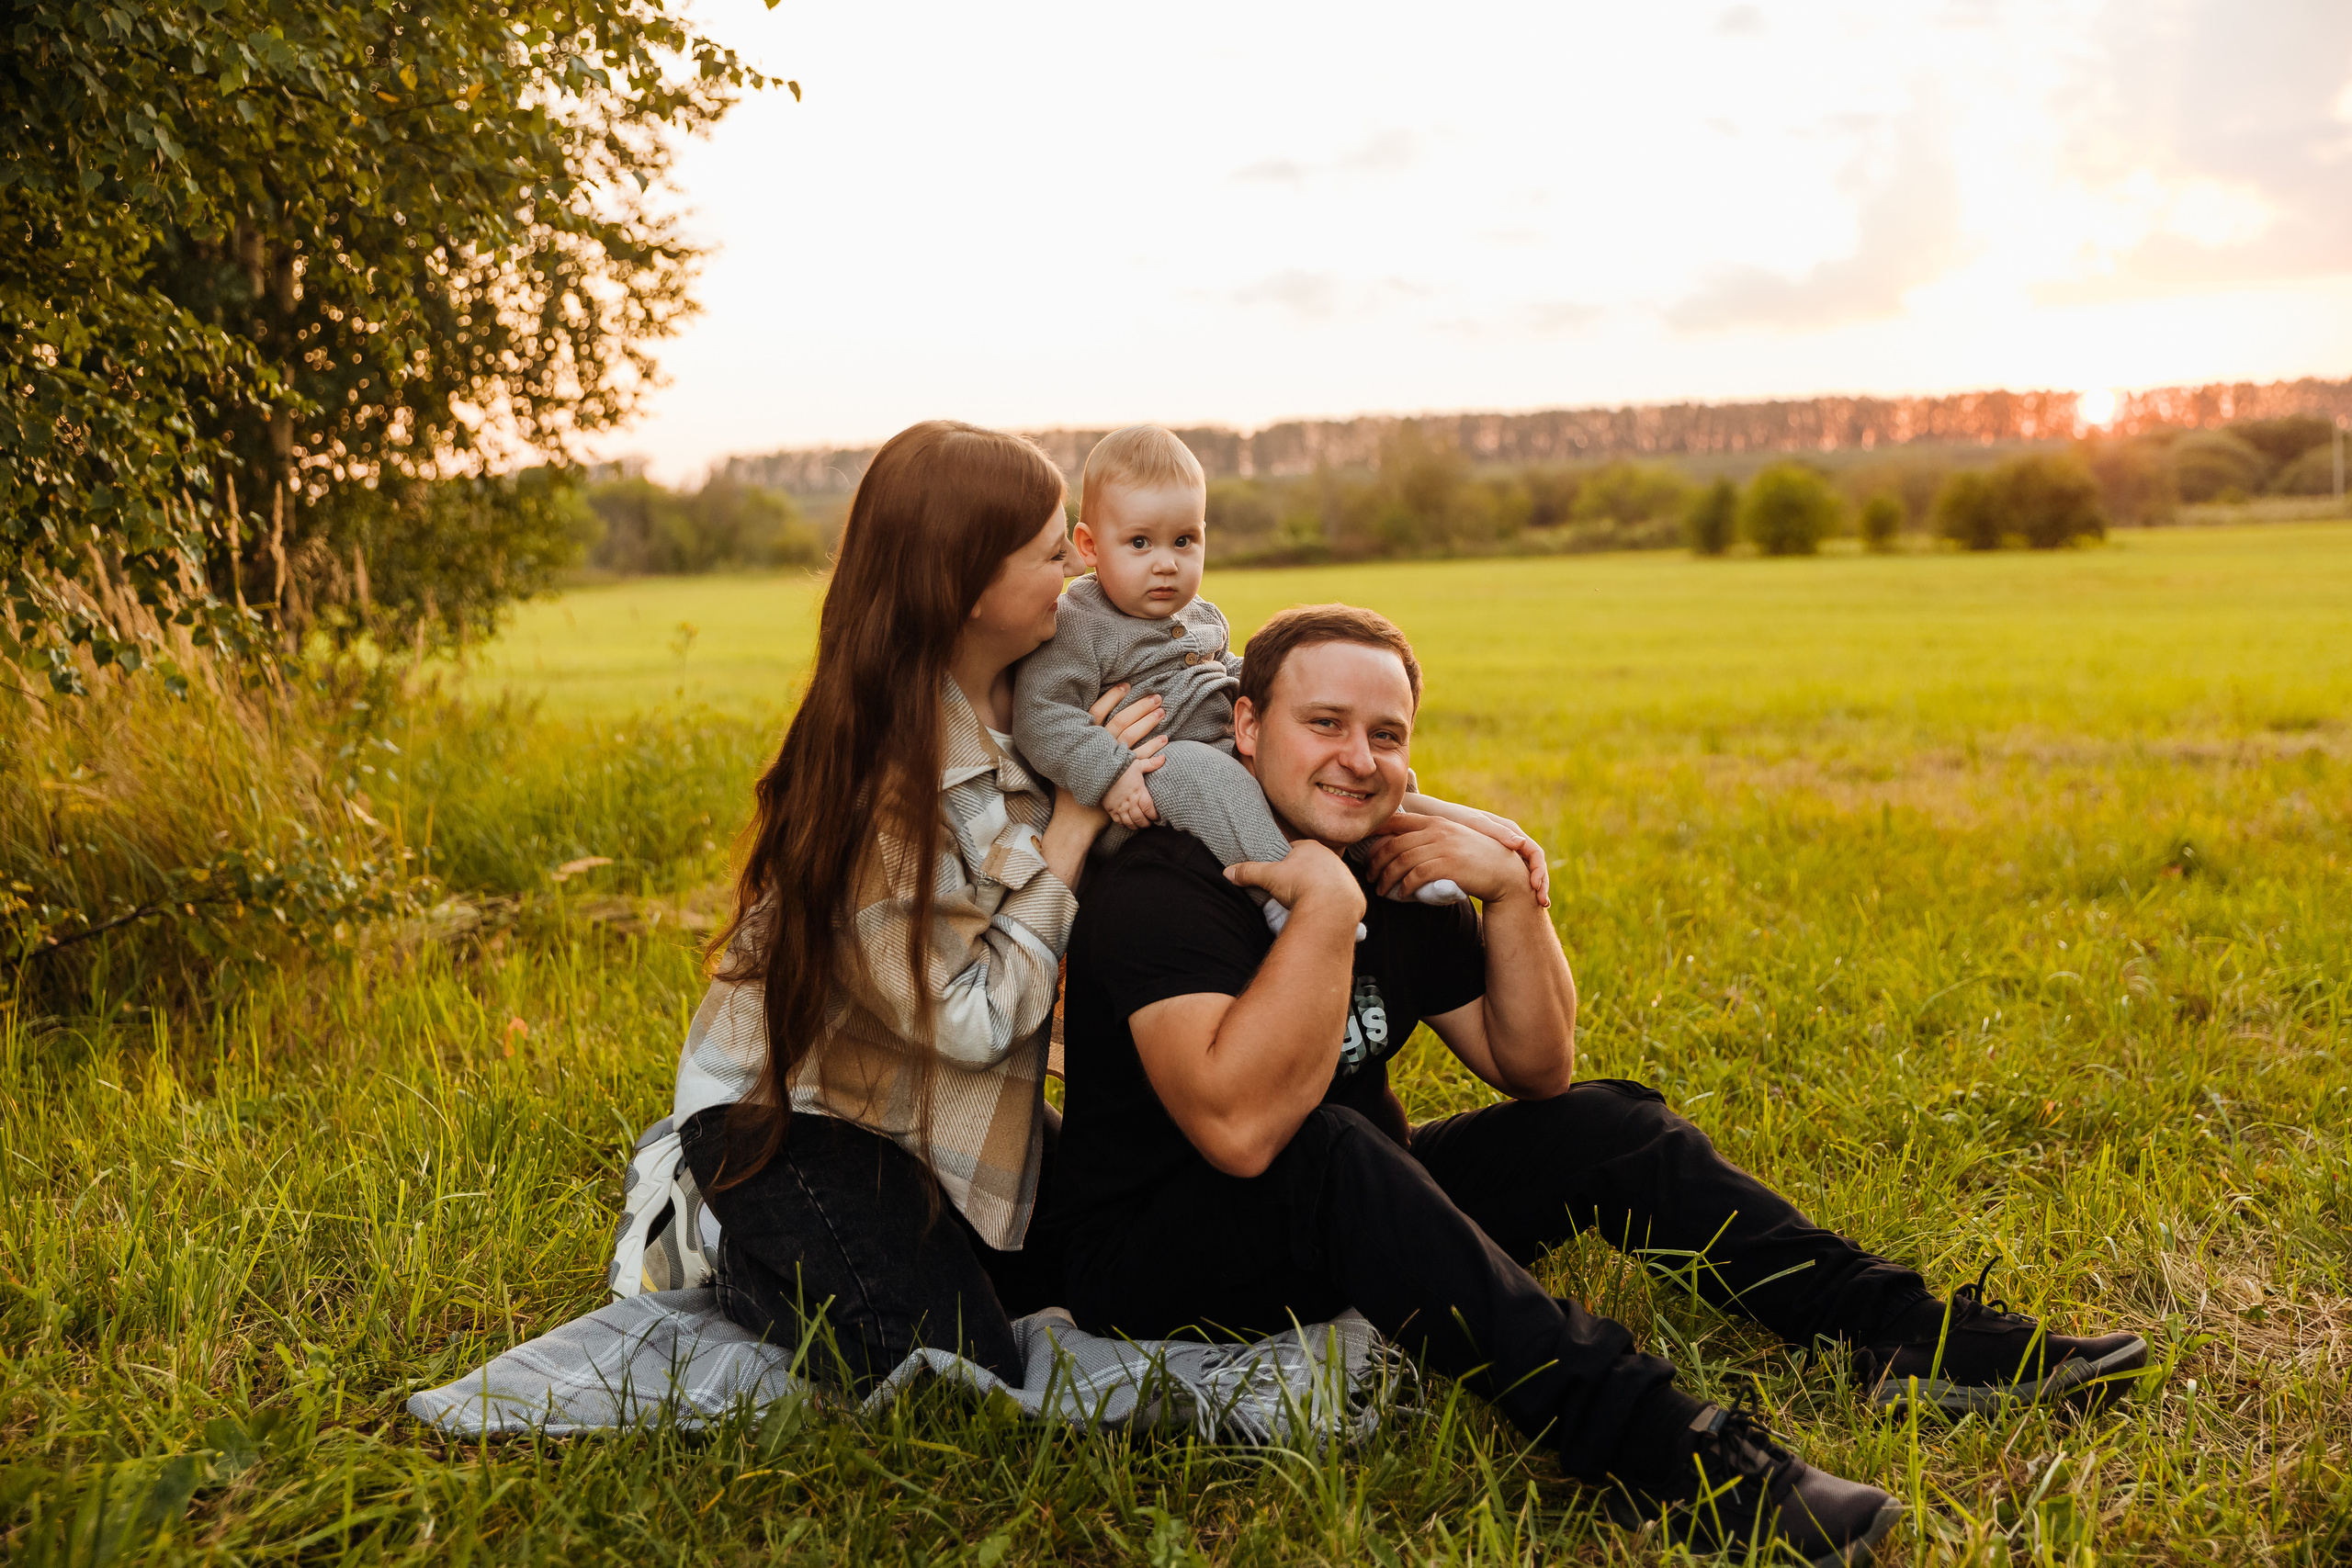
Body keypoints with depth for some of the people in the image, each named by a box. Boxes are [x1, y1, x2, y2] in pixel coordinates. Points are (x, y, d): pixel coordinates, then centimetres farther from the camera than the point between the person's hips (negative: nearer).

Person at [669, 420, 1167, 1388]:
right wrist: (1075, 818, -24)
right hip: (786, 1103, -8)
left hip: (920, 1101, 8)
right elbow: (971, 1019, -27)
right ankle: (736, 1244, 9)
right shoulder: (885, 770, -32)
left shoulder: (1023, 699, -6)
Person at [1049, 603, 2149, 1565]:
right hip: (1157, 1262, -8)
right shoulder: (1162, 887, -22)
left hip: (1343, 1228, 8)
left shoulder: (1396, 875, 2)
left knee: (1601, 1129, -1)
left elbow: (1537, 1072, 2)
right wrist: (1325, 906, -32)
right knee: (1330, 1154, -37)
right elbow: (1241, 1129, -36)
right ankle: (1650, 1442, -42)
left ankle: (1905, 1331, -5)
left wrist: (1511, 891, -11)